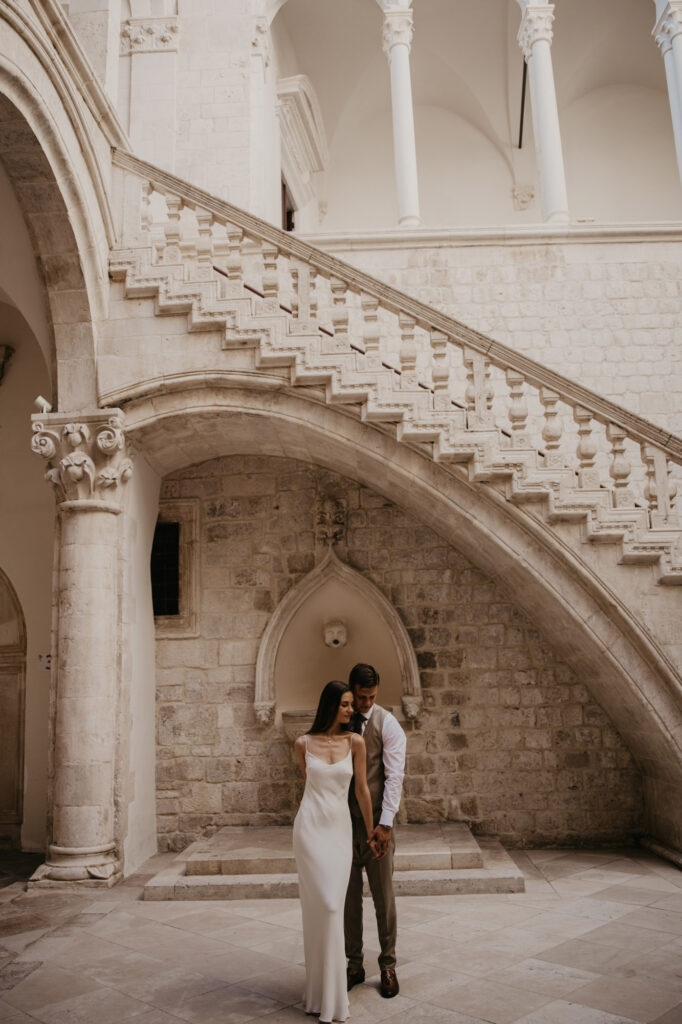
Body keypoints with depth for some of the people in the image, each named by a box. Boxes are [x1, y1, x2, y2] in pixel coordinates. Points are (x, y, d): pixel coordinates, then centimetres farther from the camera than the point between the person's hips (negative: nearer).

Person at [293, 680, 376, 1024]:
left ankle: (331, 994, 20)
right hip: (311, 827, -1)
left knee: (330, 908, 2)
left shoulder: (355, 741, -2)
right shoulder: (303, 744, -3)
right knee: (322, 907, -4)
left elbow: (362, 790, 4)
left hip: (340, 830, 1)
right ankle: (322, 990, 14)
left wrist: (370, 834, 9)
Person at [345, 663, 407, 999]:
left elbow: (394, 776, -10)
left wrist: (385, 824, -15)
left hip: (375, 822, -2)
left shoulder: (387, 723, -6)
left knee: (383, 896, 6)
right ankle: (354, 964, 25)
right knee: (348, 896, 11)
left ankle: (388, 966, 22)